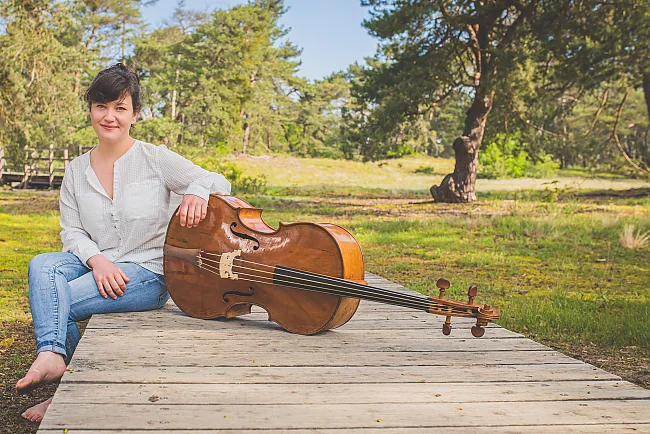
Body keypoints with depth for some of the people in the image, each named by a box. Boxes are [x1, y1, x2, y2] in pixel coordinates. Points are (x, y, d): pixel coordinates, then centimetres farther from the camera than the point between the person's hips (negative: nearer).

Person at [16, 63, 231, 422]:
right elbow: (72, 231, 6)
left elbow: (219, 183, -2)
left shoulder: (156, 159, -2)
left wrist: (197, 192, -27)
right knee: (43, 265, -26)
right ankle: (52, 355, -37)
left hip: (147, 274, -4)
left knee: (59, 303, -24)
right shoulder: (76, 171, 10)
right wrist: (96, 260, -16)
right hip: (96, 267, 4)